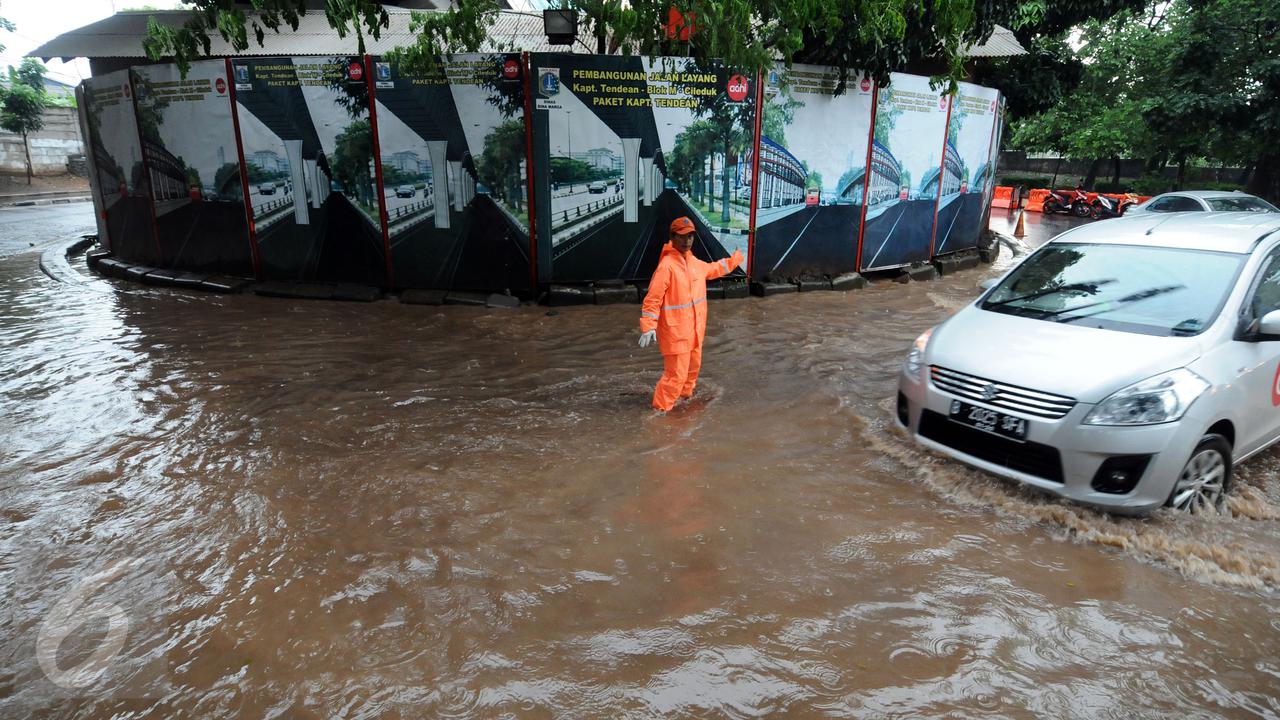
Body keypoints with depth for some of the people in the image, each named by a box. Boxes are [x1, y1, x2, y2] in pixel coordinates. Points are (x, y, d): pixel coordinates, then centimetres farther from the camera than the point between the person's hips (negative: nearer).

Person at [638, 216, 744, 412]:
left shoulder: (694, 262, 6)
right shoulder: (666, 266, -21)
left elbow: (711, 270, 29)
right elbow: (652, 299, -21)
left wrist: (733, 261, 34)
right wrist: (648, 327, -25)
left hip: (694, 329, 9)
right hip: (675, 332, -9)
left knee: (693, 366, 23)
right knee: (676, 374, -6)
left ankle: (685, 394, 45)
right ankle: (661, 409, 9)